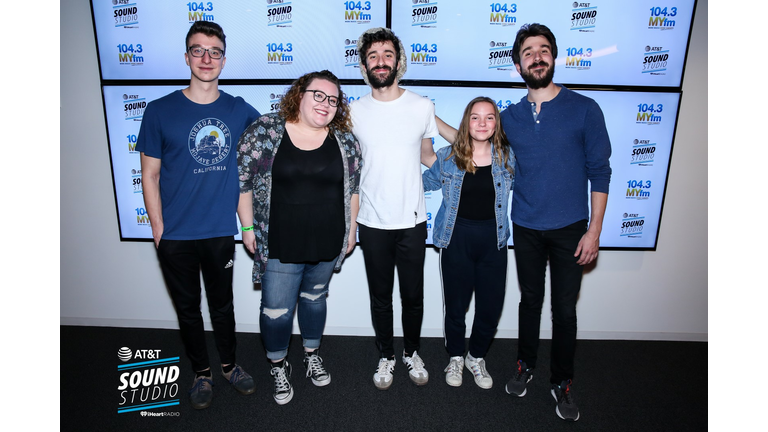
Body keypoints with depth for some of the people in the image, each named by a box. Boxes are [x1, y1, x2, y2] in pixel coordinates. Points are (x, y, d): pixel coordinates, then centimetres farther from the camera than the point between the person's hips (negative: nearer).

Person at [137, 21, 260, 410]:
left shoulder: (239, 111, -1)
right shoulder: (160, 111, -6)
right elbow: (150, 175, -2)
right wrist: (159, 230, -5)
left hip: (221, 231, 1)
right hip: (175, 235, -1)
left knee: (222, 304, 18)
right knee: (187, 308, 15)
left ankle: (229, 366, 39)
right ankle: (201, 373, 37)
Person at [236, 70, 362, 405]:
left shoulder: (345, 139, -1)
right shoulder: (263, 131, -8)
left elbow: (353, 187, 7)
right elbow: (242, 181, -3)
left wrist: (351, 230, 7)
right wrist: (248, 227, -3)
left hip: (327, 243, 3)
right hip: (280, 245, -2)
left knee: (315, 298, 21)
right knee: (277, 310, 6)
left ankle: (312, 354, 44)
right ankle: (278, 366, 33)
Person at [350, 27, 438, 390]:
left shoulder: (422, 107, -1)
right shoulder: (354, 111, 0)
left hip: (412, 222, 0)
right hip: (372, 223, 0)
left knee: (413, 296, 12)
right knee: (380, 298, 13)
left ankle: (411, 352, 37)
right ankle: (386, 356, 35)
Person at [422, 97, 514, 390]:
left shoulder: (506, 157, 1)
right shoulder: (447, 157, -1)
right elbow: (428, 181, 16)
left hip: (493, 239, 2)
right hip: (457, 237, -1)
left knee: (491, 305, 6)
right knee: (456, 303, 9)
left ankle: (477, 357, 33)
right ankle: (455, 358, 34)